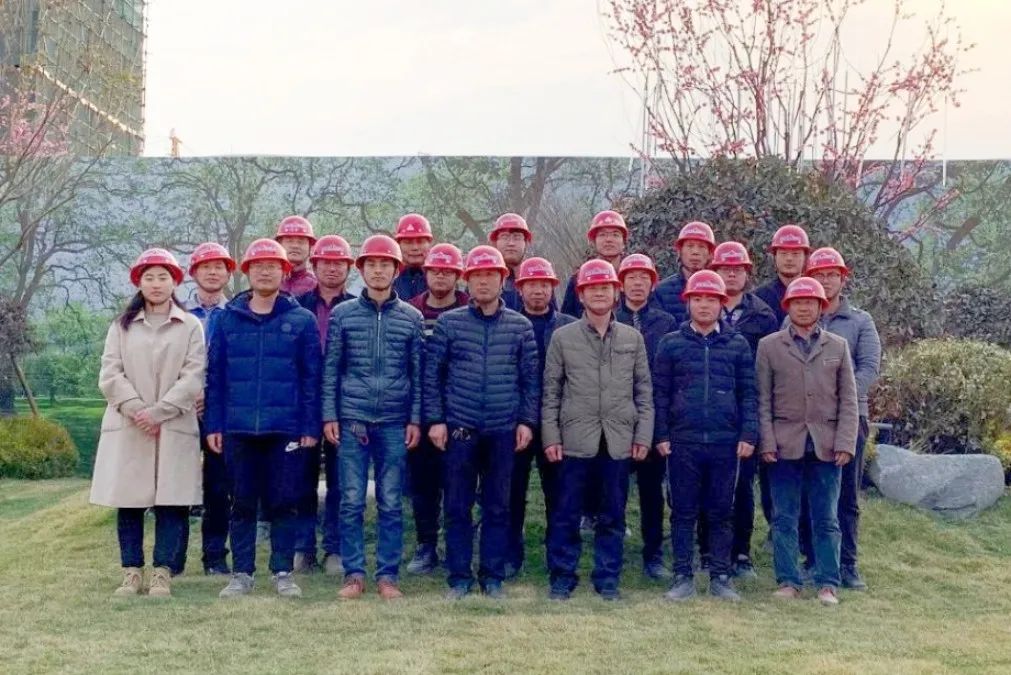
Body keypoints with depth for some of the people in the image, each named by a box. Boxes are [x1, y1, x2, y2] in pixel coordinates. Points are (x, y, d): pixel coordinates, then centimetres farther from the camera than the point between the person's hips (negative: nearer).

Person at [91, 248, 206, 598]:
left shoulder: (191, 326, 7)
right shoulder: (121, 325, 13)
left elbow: (193, 377, -3)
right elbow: (110, 375, 3)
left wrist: (158, 412, -13)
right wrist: (137, 410, -11)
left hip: (175, 427, -2)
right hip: (127, 426, 2)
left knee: (171, 500, -3)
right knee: (129, 500, 2)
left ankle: (162, 573, 3)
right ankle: (132, 571, 10)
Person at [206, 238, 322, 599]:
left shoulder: (302, 319, 3)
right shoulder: (228, 318, 7)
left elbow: (311, 377, 1)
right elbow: (215, 375, 7)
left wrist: (310, 427, -5)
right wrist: (213, 424, 2)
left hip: (286, 428, -1)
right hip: (238, 427, 1)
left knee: (283, 502, 5)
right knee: (242, 503, 8)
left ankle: (283, 572, 16)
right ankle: (241, 573, 18)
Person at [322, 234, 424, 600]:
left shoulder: (411, 317, 6)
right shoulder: (343, 314, 5)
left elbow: (418, 373, 7)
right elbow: (330, 369, 6)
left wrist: (416, 419, 2)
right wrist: (329, 415, 0)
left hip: (395, 423, 0)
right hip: (352, 419, 0)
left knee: (391, 503, 4)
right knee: (351, 501, 1)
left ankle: (388, 575, 13)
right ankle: (354, 574, 11)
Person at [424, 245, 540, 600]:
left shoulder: (521, 326, 4)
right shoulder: (448, 322, 1)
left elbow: (531, 378, 7)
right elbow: (432, 373, 2)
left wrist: (527, 421, 1)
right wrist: (435, 419, -4)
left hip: (504, 430, 1)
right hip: (459, 428, -1)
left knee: (498, 507, 8)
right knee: (457, 507, 5)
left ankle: (493, 576, 19)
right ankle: (459, 577, 15)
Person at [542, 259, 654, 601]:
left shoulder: (633, 338, 8)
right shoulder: (562, 337, 3)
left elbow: (643, 391, 10)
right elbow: (551, 391, 4)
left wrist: (643, 435, 3)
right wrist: (550, 437, -2)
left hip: (619, 441, 2)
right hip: (576, 440, -1)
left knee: (613, 515, 8)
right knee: (567, 514, 4)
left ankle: (607, 578, 19)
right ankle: (562, 576, 16)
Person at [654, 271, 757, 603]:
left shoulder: (738, 344, 6)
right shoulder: (671, 343, 4)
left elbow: (748, 393, 6)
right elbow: (661, 393, 4)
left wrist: (748, 435, -2)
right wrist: (661, 435, -2)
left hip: (725, 442, 1)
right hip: (683, 442, 0)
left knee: (722, 512, 8)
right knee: (683, 512, 5)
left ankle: (720, 577, 17)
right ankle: (683, 577, 14)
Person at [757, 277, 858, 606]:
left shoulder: (838, 346, 10)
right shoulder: (769, 346, 5)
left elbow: (848, 400, 6)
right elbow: (763, 399, 2)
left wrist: (845, 443, -4)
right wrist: (767, 442, -6)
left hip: (826, 446, 1)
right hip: (785, 445, -1)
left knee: (826, 520, 5)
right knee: (784, 518, 3)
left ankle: (827, 584, 12)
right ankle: (788, 582, 12)